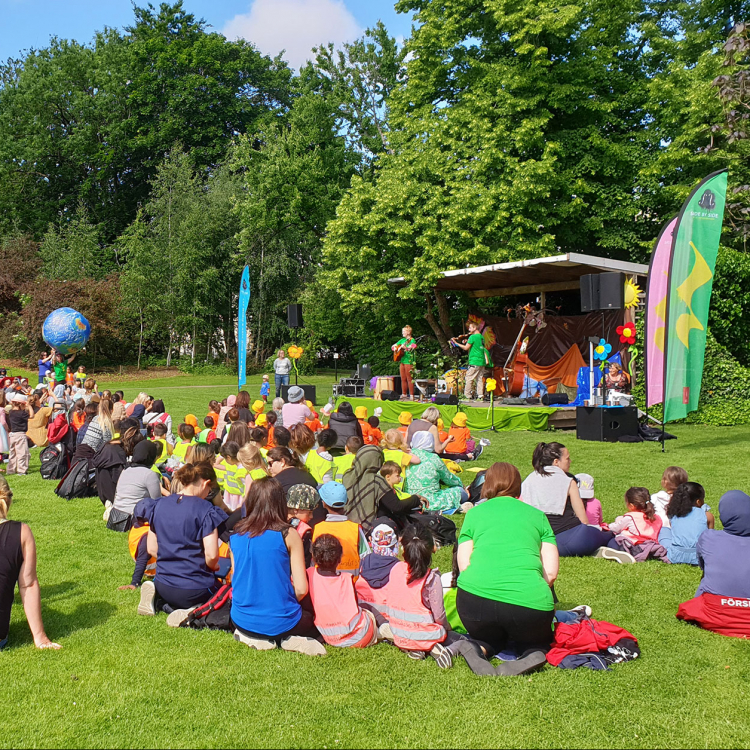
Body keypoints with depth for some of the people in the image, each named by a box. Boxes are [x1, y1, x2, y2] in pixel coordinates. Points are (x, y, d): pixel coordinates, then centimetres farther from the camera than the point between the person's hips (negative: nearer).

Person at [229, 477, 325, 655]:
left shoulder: (235, 535, 0)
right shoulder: (288, 535, -11)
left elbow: (235, 579, 10)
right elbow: (301, 589, -11)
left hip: (242, 621, 4)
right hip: (280, 624, -3)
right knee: (314, 618, 28)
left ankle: (253, 638, 3)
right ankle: (288, 639, -4)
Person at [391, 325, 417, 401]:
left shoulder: (412, 340, -5)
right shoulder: (402, 340, 17)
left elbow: (413, 346, -23)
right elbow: (393, 346, 24)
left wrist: (404, 347, -31)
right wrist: (395, 349, 3)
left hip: (409, 361, -7)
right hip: (402, 361, 8)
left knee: (409, 379, -8)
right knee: (403, 379, 10)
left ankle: (411, 395, -6)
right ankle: (404, 394, 18)